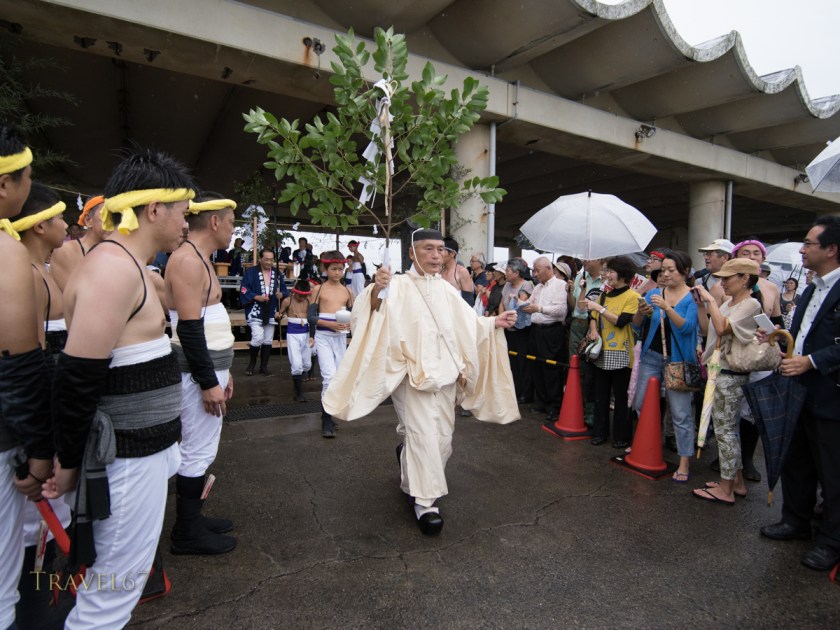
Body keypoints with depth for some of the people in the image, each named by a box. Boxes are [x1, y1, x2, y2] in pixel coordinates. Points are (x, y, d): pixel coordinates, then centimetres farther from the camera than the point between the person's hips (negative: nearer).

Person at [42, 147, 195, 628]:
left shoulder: (127, 264, 12)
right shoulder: (113, 267, -20)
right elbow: (77, 379, -22)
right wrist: (70, 463, -10)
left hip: (144, 448, 10)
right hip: (126, 459, -10)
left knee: (122, 581, 22)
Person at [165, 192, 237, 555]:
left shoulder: (200, 259, 15)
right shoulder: (187, 259, -16)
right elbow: (189, 328, -22)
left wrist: (223, 371, 19)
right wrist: (208, 382, -20)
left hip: (209, 367, 10)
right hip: (199, 373, -10)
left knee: (200, 449, 18)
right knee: (197, 452, 0)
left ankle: (192, 518, 32)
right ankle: (187, 534, 16)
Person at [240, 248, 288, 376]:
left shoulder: (278, 273, 7)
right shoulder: (251, 272, -5)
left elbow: (284, 290, 9)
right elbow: (244, 290, -8)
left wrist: (281, 294, -14)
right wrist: (257, 297, -21)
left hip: (271, 312, 4)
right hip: (255, 311, -4)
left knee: (268, 340, 9)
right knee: (258, 338, -14)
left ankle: (264, 367, 21)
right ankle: (251, 363, 11)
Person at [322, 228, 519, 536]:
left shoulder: (446, 290, 11)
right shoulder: (398, 286, -7)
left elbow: (468, 324, 17)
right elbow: (371, 317, -22)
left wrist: (494, 323, 2)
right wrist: (376, 291, -41)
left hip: (445, 372, 6)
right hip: (413, 373, -6)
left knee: (442, 437, 15)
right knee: (423, 435, -9)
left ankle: (410, 467, 46)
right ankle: (424, 502, 9)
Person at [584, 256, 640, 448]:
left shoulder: (632, 297, -7)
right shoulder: (605, 294, 10)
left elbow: (621, 321, -18)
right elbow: (593, 317, 13)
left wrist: (599, 308, -19)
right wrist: (593, 329, -6)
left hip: (620, 355, -5)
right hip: (601, 353, 6)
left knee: (621, 398, 5)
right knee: (600, 396, 12)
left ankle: (622, 436, 17)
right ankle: (600, 432, 23)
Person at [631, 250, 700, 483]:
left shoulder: (693, 297, -7)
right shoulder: (654, 293, 4)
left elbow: (687, 327, -19)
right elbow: (636, 324, 2)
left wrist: (667, 308, -30)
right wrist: (641, 312, -19)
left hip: (678, 360, -4)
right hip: (651, 356, 5)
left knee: (681, 414, -2)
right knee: (640, 405, 12)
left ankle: (684, 463, 9)